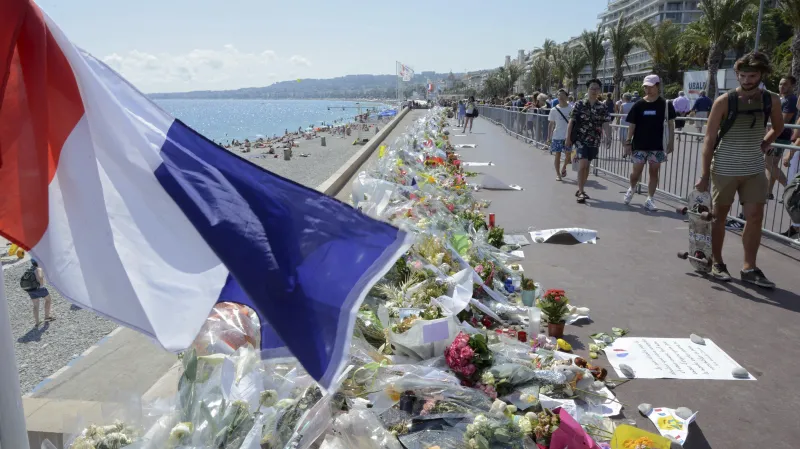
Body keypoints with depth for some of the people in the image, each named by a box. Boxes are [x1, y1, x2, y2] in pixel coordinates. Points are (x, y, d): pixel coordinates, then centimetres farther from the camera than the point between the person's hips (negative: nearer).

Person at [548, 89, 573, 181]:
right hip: (557, 136, 0)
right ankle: (558, 174, 14)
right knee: (557, 155, 2)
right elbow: (551, 124, 4)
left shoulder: (571, 109, -3)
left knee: (568, 155, 3)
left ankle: (564, 168, 32)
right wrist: (549, 137, 3)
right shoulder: (554, 110, -1)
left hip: (568, 136, 0)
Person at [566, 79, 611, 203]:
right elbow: (571, 121, -3)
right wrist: (568, 138, -8)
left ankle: (580, 190, 23)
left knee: (587, 165, 12)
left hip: (594, 141, 3)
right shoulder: (580, 104, -3)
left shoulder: (602, 107, 3)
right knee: (582, 164, -14)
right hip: (581, 139, -3)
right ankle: (581, 192, -9)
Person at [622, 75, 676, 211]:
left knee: (654, 172, 4)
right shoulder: (638, 105, -2)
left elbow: (670, 123, 2)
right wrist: (628, 142, -3)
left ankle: (649, 200, 11)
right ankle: (631, 189, 34)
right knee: (636, 171, 4)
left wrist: (671, 142, -2)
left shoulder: (665, 104, -3)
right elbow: (632, 125, 1)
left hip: (657, 146, 0)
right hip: (639, 145, 0)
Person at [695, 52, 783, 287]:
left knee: (755, 217, 1)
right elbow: (710, 139, -10)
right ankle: (717, 262, 19)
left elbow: (778, 127, 21)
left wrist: (765, 144, 5)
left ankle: (749, 268, 9)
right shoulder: (724, 102, -11)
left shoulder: (771, 100, 0)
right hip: (724, 169, -3)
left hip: (754, 170, 3)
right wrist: (704, 174, -14)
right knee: (719, 215, 7)